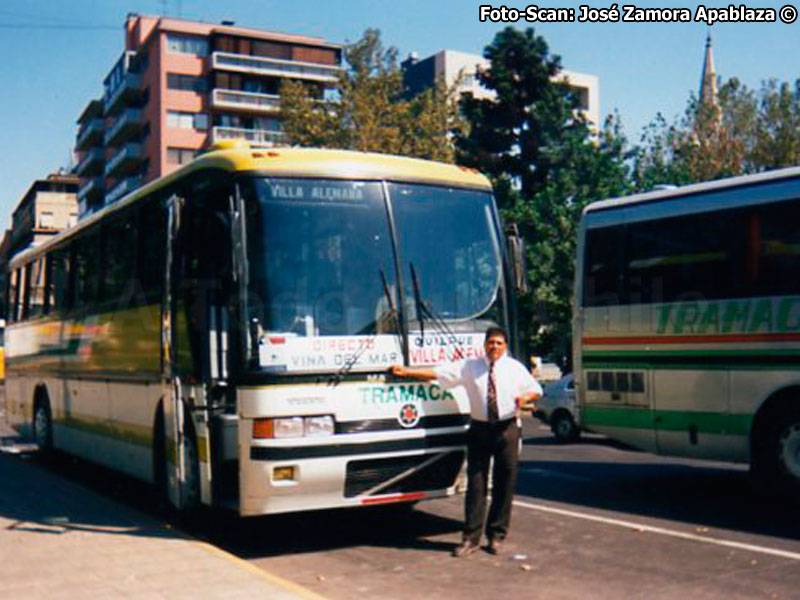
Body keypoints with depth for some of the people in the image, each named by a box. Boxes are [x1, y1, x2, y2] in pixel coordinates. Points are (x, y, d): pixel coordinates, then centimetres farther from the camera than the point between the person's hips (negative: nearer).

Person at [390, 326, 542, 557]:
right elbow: (437, 373, 2)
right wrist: (406, 371, -5)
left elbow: (536, 389, 16)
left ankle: (497, 536, 15)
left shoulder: (516, 368, 7)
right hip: (480, 428, 0)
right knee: (476, 484, 0)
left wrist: (525, 398, -7)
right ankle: (471, 538, 5)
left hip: (507, 428, 0)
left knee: (504, 484, 3)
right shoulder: (469, 367, 7)